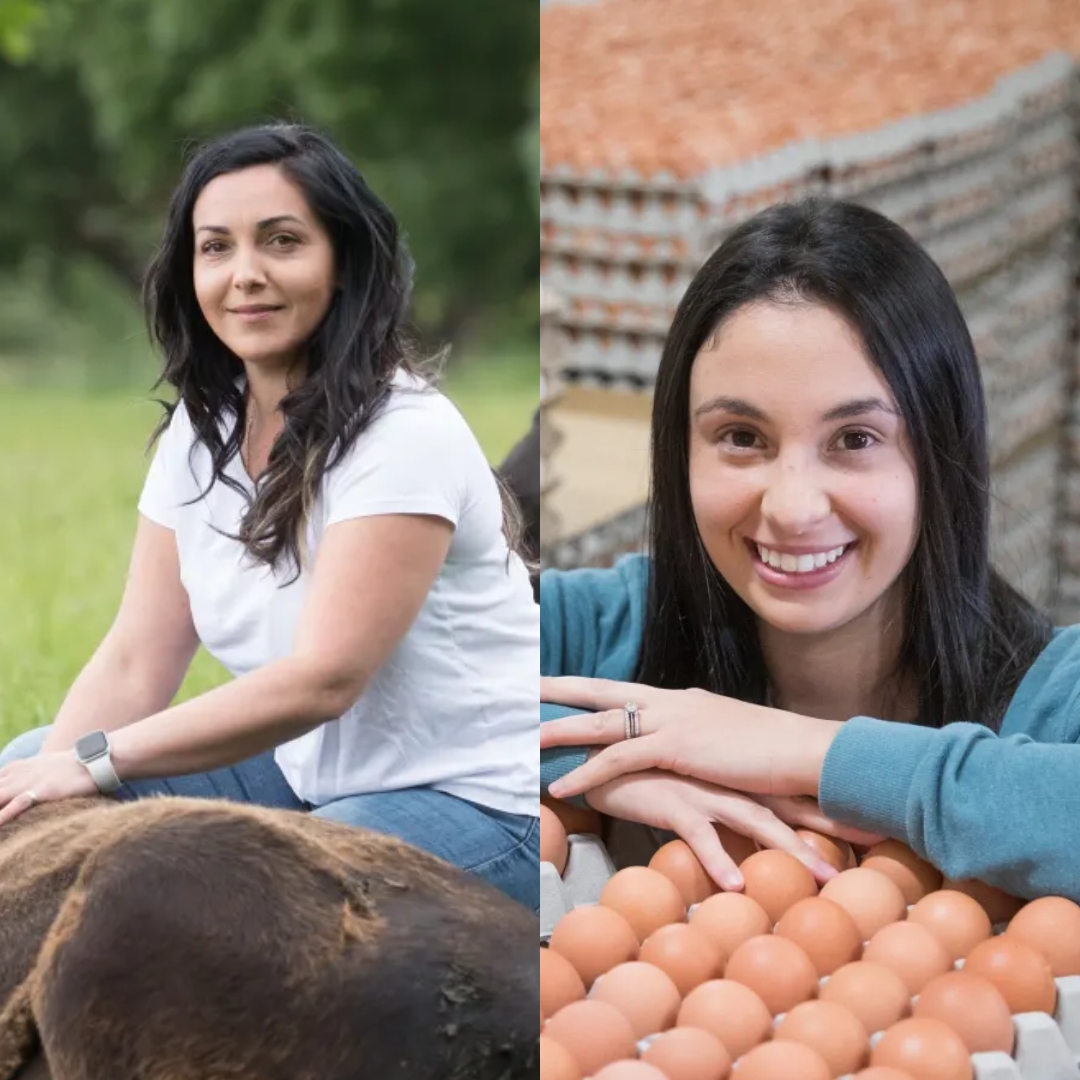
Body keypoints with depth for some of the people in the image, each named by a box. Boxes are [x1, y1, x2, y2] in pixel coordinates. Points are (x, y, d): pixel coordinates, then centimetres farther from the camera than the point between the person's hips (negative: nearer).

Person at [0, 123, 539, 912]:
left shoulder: (404, 435, -20)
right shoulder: (200, 432, 3)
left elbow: (323, 679, -27)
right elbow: (135, 662, -1)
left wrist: (95, 762, -28)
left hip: (470, 802, -8)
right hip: (309, 774, 8)